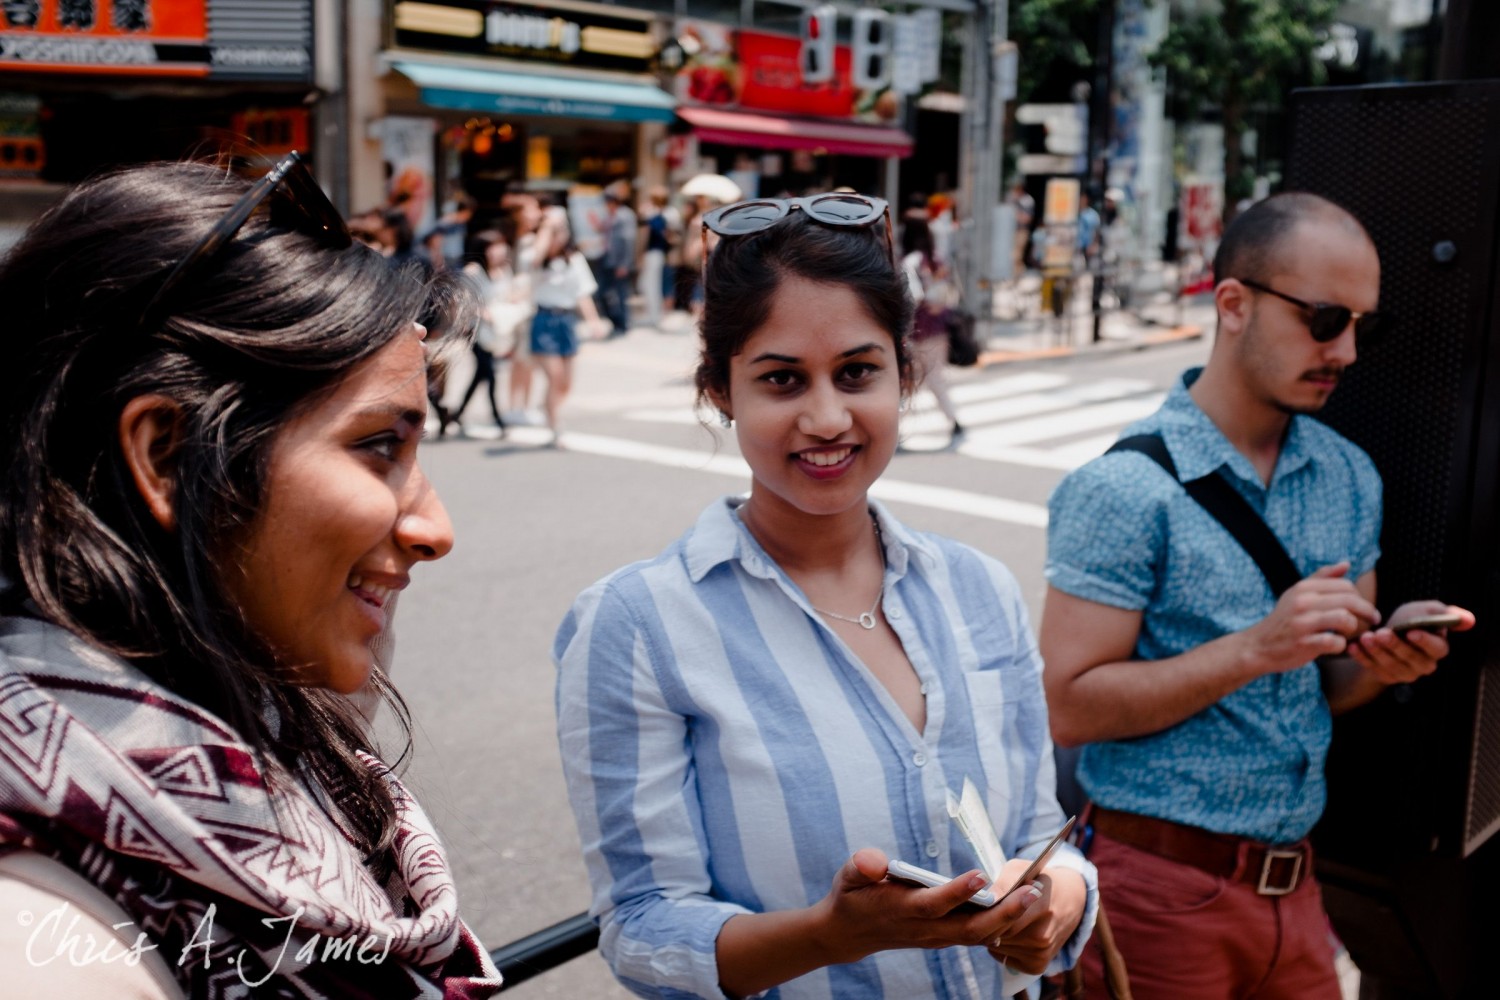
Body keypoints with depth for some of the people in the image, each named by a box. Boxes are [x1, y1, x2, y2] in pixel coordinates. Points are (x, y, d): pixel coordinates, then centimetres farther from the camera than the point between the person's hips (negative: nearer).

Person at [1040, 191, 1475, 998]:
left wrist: (1381, 661, -10)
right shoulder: (1124, 489, -16)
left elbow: (1329, 687, 13)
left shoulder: (1350, 478, 6)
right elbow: (1067, 705, -19)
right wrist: (1255, 649, -24)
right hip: (1162, 885, -6)